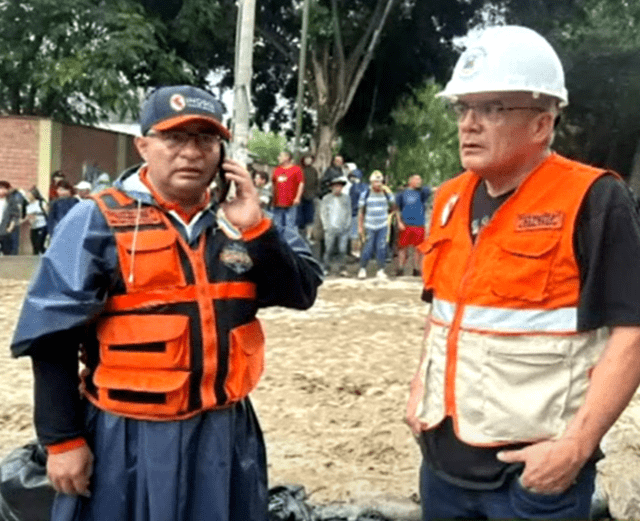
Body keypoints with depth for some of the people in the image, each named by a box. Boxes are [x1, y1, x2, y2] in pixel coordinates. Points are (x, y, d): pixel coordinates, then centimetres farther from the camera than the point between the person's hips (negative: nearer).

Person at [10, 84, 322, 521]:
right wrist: (63, 439, -9)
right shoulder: (99, 220, -8)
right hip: (130, 439, -4)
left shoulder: (239, 220, 6)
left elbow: (302, 294, -2)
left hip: (226, 433, 4)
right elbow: (53, 338, -8)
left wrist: (255, 228, -14)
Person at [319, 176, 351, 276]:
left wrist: (347, 225, 5)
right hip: (331, 229, -1)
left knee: (342, 250, -2)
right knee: (328, 250, -4)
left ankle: (342, 268, 6)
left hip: (343, 229, 1)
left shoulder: (346, 198, 14)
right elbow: (323, 213, 7)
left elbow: (349, 212, 15)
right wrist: (326, 226, -2)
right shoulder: (326, 198, 8)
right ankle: (326, 268, 6)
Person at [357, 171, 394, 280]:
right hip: (369, 226, -2)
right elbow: (361, 211, 3)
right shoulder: (365, 195, 0)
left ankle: (380, 270, 8)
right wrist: (360, 227, 2)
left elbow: (393, 207, 6)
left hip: (383, 226, 2)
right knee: (368, 248, -2)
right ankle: (362, 269, 14)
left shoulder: (386, 194, 5)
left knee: (381, 248, -1)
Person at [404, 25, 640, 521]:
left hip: (534, 467, -6)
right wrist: (422, 385, 11)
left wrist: (576, 446, -20)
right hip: (444, 456, 6)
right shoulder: (451, 199, 8)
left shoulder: (593, 200, -13)